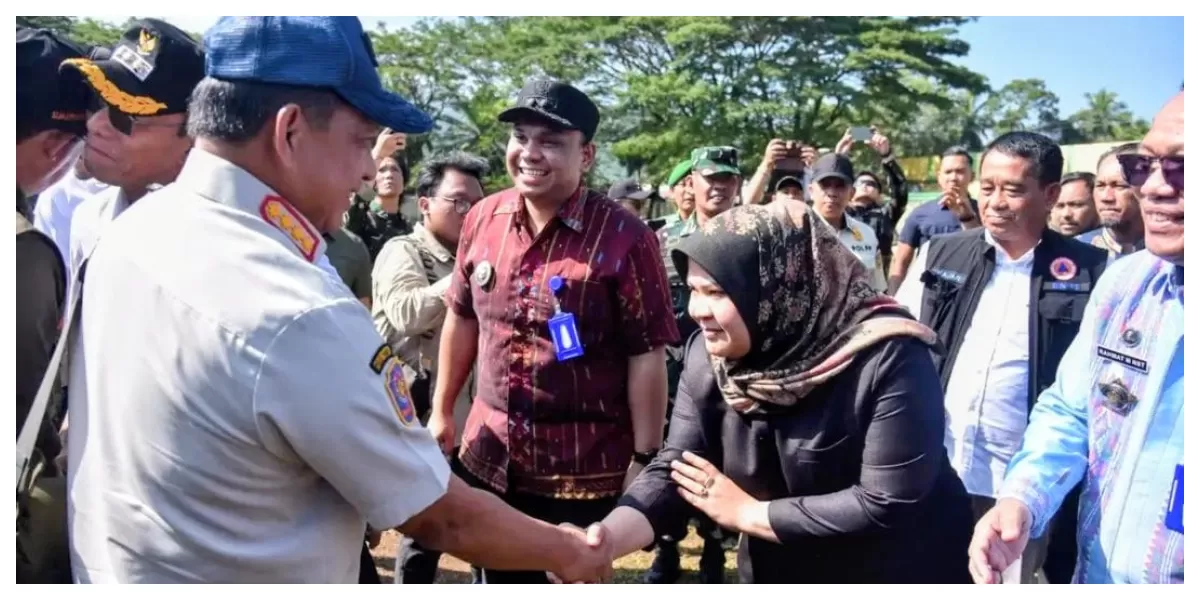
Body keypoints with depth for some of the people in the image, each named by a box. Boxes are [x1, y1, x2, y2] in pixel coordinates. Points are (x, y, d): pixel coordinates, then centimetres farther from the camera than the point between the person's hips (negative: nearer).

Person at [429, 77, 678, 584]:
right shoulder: (483, 219, -1)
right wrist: (442, 410, 15)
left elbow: (647, 355, -14)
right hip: (490, 454, 5)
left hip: (585, 466, -5)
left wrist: (645, 460, -12)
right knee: (501, 580, 22)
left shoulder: (623, 238, -17)